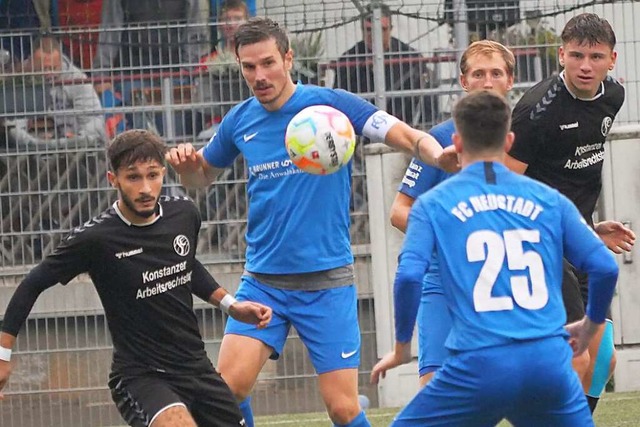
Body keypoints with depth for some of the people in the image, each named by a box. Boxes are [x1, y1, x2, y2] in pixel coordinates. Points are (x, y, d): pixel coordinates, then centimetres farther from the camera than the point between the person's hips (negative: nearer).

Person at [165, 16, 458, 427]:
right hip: (263, 280, 3)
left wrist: (439, 156, -35)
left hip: (327, 281, -3)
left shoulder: (330, 104, -8)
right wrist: (186, 165, -2)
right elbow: (202, 177, 21)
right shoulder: (240, 121, 5)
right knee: (229, 384, -12)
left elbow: (412, 137, -13)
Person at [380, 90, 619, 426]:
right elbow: (605, 268, 9)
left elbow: (409, 276, -6)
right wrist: (591, 324, 27)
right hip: (550, 360, 2)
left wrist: (401, 347, 9)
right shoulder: (548, 200, 13)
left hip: (479, 366, -2)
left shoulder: (432, 205, 8)